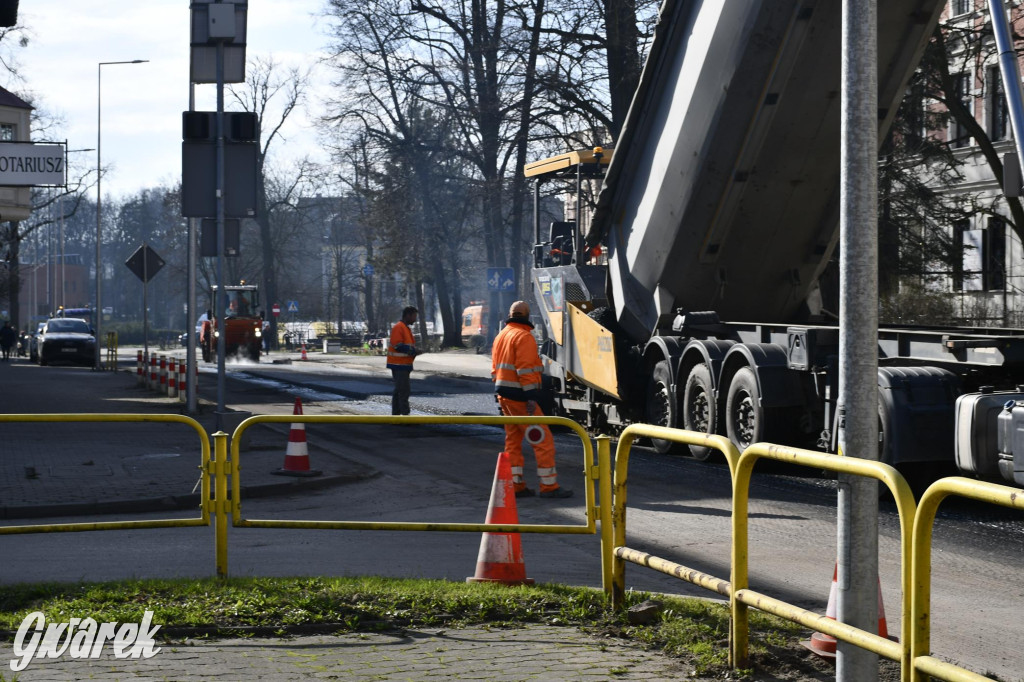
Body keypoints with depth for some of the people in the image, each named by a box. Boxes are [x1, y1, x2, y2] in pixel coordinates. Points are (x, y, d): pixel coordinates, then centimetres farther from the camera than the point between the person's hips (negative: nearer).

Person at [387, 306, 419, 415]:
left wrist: (414, 351, 8)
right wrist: (413, 351, -18)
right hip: (399, 365, -10)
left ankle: (395, 414, 17)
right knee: (404, 390, -12)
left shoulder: (407, 328, 18)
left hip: (404, 365, 10)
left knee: (399, 390, 13)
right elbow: (398, 346, -22)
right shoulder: (398, 327, -14)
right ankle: (406, 414, -13)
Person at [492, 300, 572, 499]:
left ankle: (515, 485, 14)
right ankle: (549, 486, -8)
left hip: (503, 394, 9)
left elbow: (495, 368, 20)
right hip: (519, 396, -9)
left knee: (513, 440, 14)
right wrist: (531, 397, -22)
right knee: (543, 439, -7)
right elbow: (525, 369, -20)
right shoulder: (523, 336, -12)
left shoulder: (501, 335, 16)